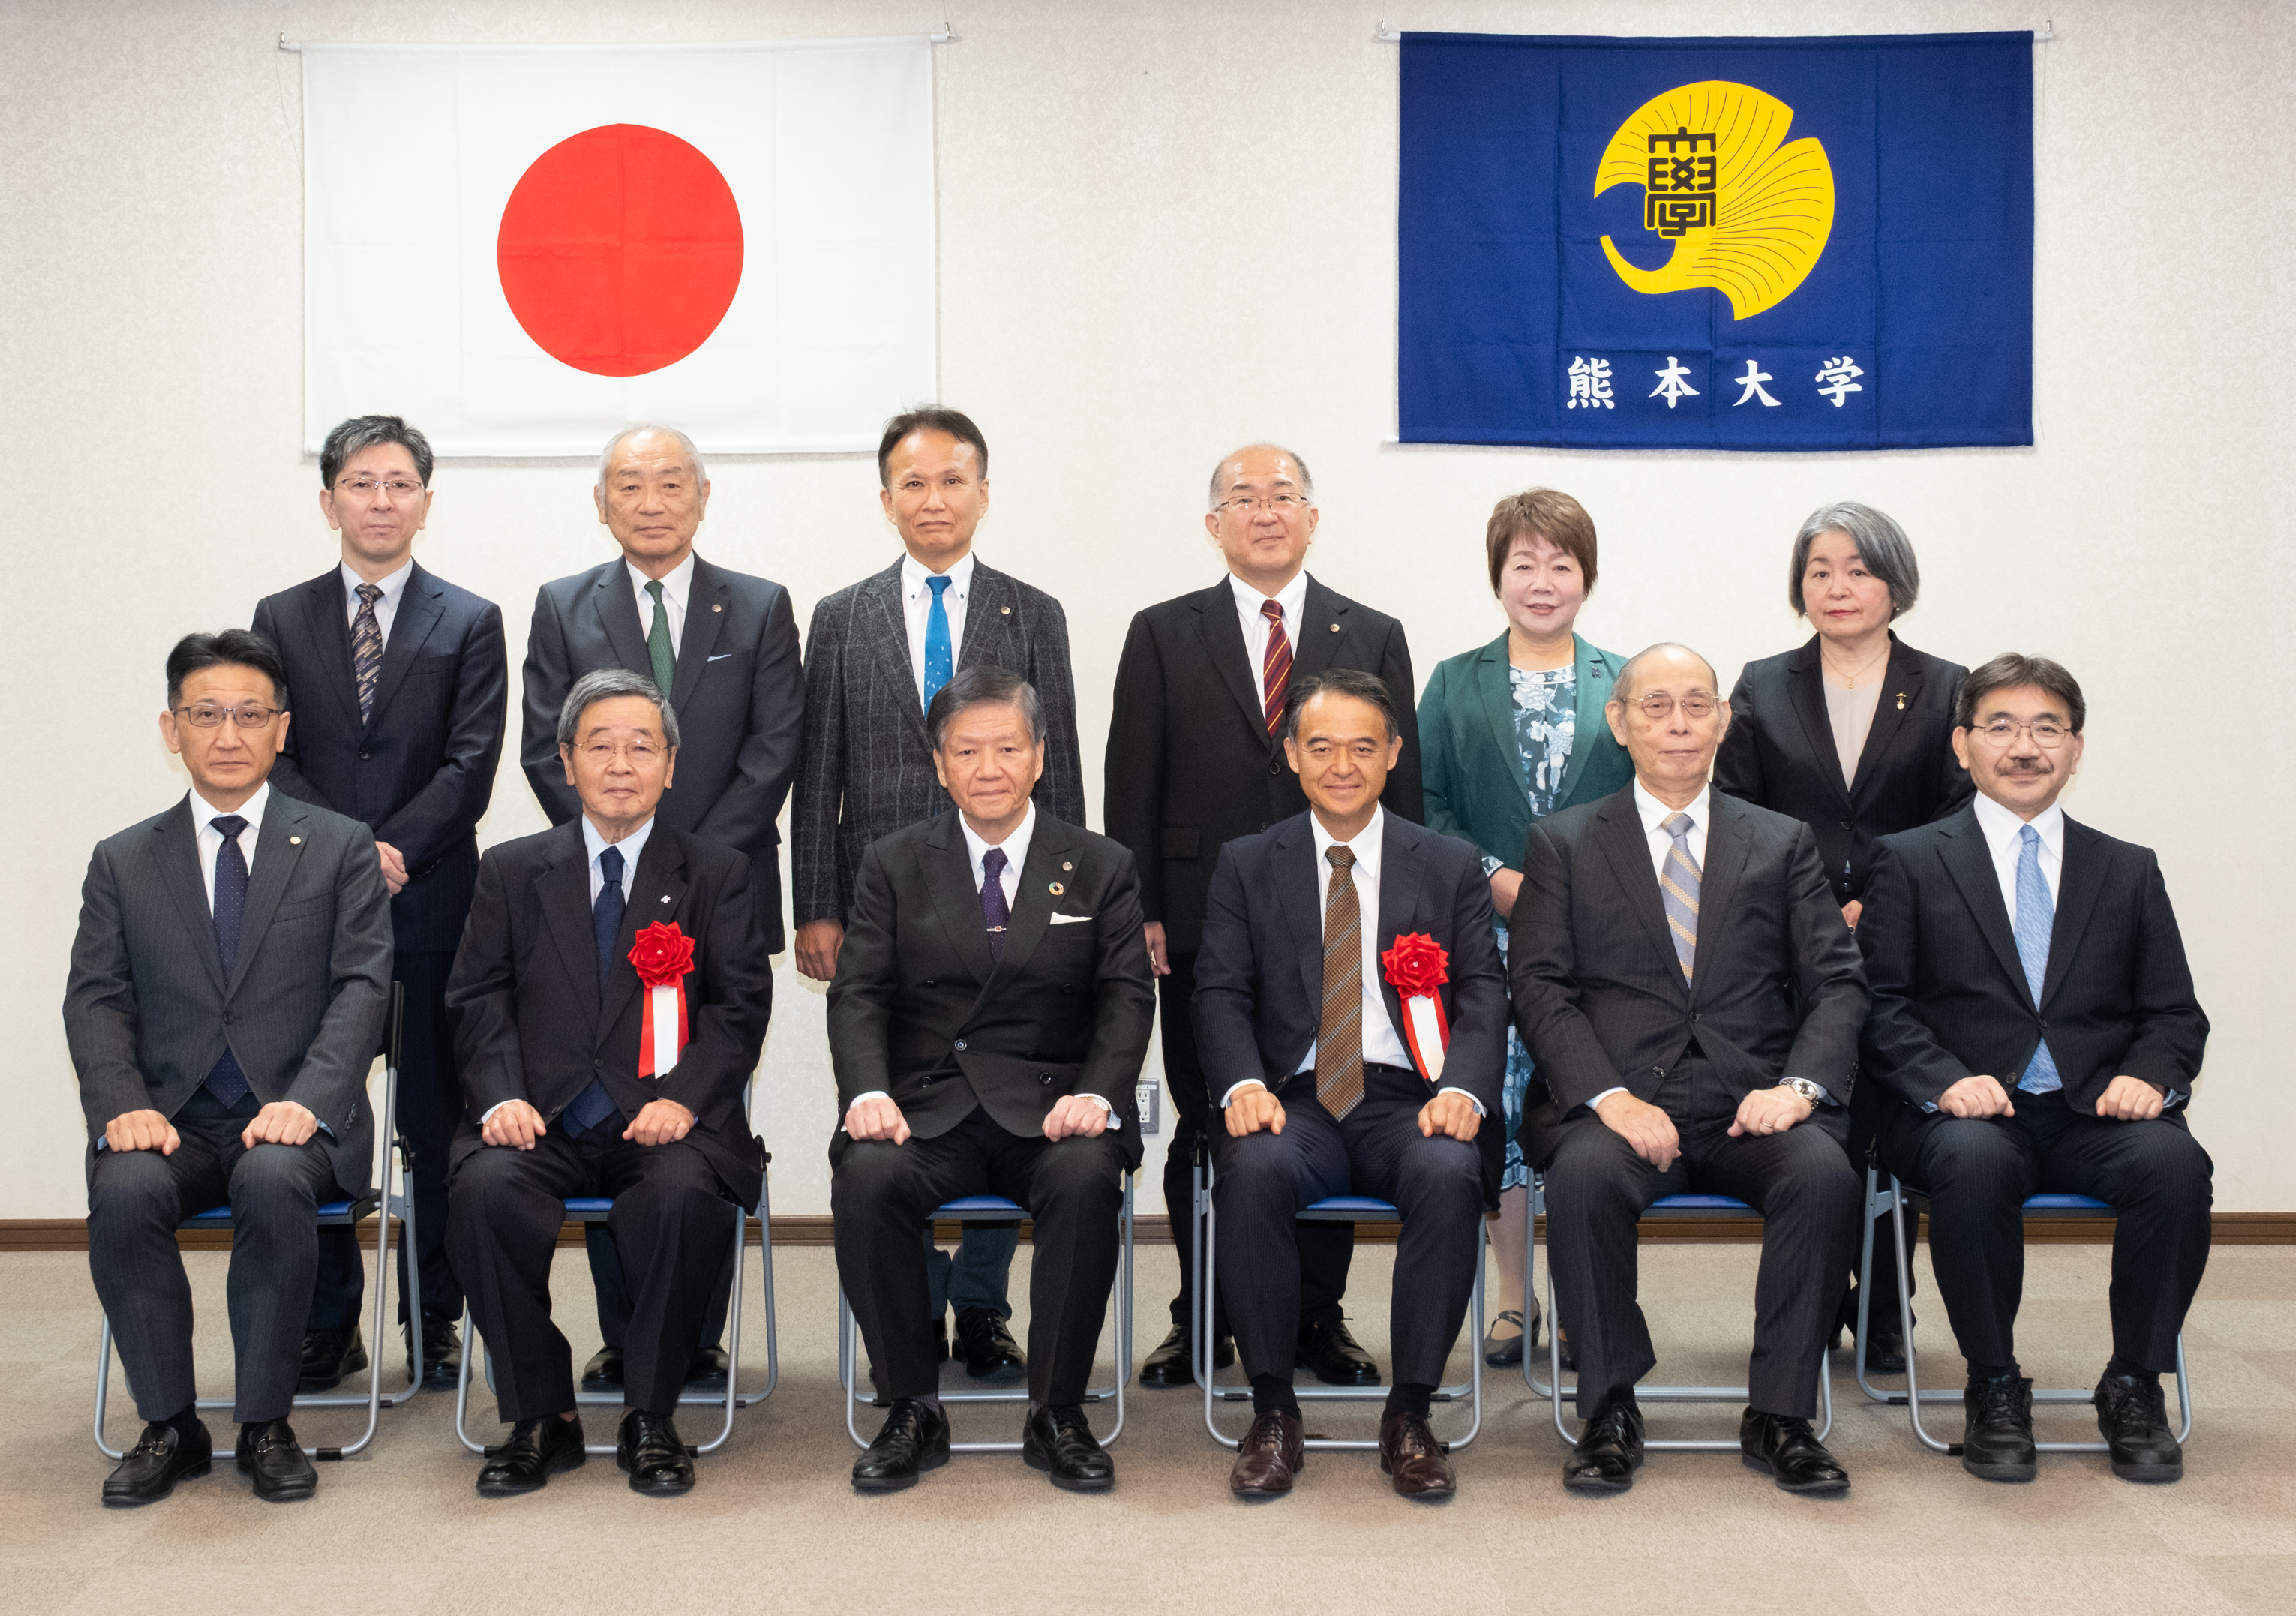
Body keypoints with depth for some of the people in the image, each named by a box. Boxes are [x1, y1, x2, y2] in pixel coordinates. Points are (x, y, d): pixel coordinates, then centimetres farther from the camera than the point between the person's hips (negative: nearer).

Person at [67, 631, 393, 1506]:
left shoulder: (341, 849, 9)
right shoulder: (122, 863, 15)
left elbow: (361, 986, -1)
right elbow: (95, 999, 7)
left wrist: (306, 1100, -18)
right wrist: (122, 1105, -13)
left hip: (293, 1115, -2)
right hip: (172, 1116, 2)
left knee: (273, 1184, -35)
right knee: (124, 1194, -31)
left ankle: (265, 1425, -16)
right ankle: (169, 1426, -11)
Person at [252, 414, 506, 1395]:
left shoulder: (470, 623, 7)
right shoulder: (281, 620, 12)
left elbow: (470, 766, -3)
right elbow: (273, 758, 2)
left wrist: (392, 852, -15)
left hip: (431, 907, -1)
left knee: (435, 1121, 3)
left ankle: (434, 1322, 13)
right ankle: (328, 1326, 15)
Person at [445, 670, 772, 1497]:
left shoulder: (718, 874, 12)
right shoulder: (511, 871, 16)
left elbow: (740, 1004, 3)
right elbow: (478, 998, 9)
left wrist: (684, 1096, -14)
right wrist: (503, 1095, -10)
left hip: (663, 1119, -1)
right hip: (542, 1119, 2)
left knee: (683, 1196, -34)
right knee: (484, 1189, -30)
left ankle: (650, 1419, -12)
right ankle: (541, 1419, -12)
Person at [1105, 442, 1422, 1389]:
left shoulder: (1374, 638, 9)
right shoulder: (1162, 636, 7)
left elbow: (1401, 787, 7)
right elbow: (1132, 785, 4)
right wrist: (1139, 911, -4)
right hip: (1202, 926, 0)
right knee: (1204, 1128, 6)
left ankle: (1319, 1319, 18)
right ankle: (1202, 1321, 18)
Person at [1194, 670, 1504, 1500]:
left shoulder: (1452, 865, 12)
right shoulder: (1246, 865, 13)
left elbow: (1483, 992, 4)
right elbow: (1221, 990, 4)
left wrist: (1463, 1089, -17)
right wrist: (1243, 1083, -17)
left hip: (1409, 1102, 0)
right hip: (1293, 1099, 0)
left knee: (1449, 1173, -34)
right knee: (1254, 1171, -34)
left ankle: (1409, 1416, -17)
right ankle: (1272, 1414, -16)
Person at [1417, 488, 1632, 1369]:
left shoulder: (1624, 685, 9)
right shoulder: (1453, 684, 8)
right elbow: (1425, 806, 3)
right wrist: (1493, 877, -10)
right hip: (1489, 936, 0)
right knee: (1497, 1105, 2)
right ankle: (1513, 1299, 14)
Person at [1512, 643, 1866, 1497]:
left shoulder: (1784, 843, 18)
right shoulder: (1564, 843, 13)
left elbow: (1838, 982, 9)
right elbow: (1541, 987, 2)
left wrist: (1799, 1084, -11)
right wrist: (1609, 1097, -15)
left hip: (1753, 1105, 1)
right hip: (1619, 1105, -1)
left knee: (1825, 1176, -30)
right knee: (1584, 1176, -34)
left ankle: (1779, 1416, -14)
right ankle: (1610, 1413, -15)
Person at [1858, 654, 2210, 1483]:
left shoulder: (2129, 870, 19)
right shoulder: (1908, 861, 11)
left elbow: (2176, 1013, 15)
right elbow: (1881, 1003, 2)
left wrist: (2148, 1075, -8)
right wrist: (1945, 1081, -16)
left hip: (2096, 1114, 2)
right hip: (1968, 1113, -2)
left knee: (2175, 1159, -31)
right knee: (1974, 1161, -37)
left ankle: (2134, 1386, -11)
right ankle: (1993, 1390, -16)